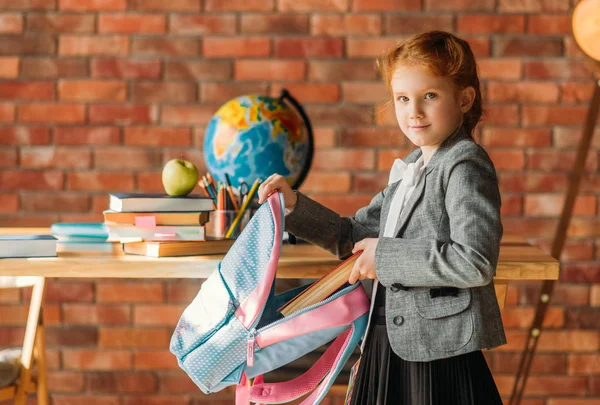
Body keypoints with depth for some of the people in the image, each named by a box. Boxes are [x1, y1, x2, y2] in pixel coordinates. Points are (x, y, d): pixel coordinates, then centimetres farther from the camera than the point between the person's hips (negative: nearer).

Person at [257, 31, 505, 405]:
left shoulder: (466, 165, -12)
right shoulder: (408, 170, 16)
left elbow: (476, 263, -22)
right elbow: (354, 236, 24)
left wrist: (386, 256, -16)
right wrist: (294, 205, 10)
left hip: (439, 351, -8)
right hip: (389, 342, 8)